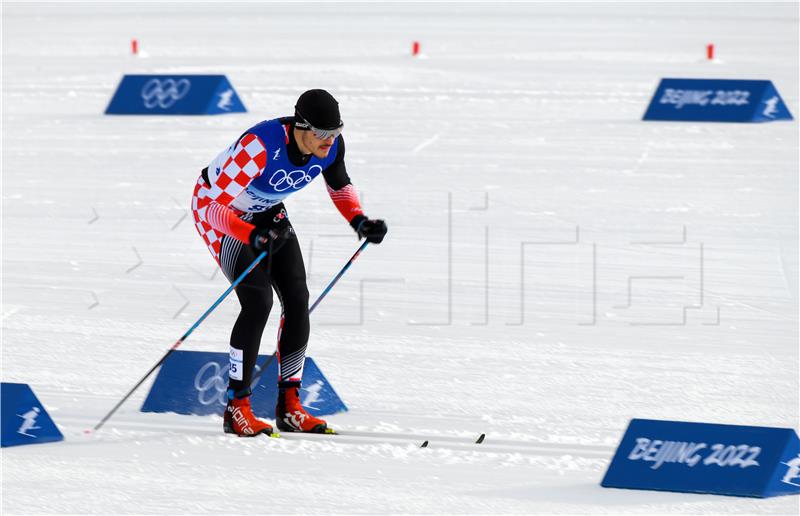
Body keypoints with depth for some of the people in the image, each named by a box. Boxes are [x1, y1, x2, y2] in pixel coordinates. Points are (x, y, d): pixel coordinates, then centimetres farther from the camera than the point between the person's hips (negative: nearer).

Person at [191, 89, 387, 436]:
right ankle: (237, 408, -11)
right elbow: (211, 205, -39)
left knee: (297, 299, -5)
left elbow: (340, 186, 4)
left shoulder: (332, 145, -19)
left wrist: (359, 222, -14)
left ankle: (289, 407, 5)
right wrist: (252, 236, -54)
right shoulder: (261, 147, -40)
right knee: (258, 300, -20)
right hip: (217, 209, -7)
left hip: (266, 213, 7)